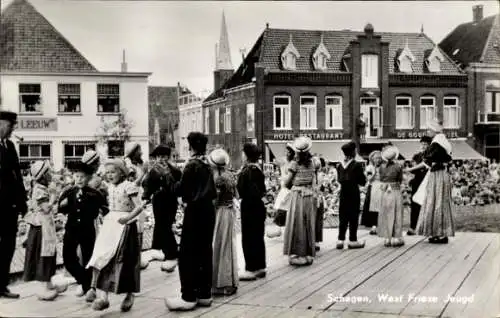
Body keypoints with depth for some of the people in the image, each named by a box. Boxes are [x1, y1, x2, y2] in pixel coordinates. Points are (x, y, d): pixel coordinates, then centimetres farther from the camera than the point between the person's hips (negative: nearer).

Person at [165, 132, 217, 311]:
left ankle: (189, 297, -5)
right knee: (205, 251, 11)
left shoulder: (192, 165, -12)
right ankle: (205, 294, 15)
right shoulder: (207, 166, 10)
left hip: (195, 211, -8)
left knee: (188, 254, -4)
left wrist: (174, 184, 8)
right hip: (208, 209, 8)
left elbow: (181, 189, -10)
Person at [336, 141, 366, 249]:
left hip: (343, 193, 5)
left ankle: (340, 240, 10)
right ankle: (353, 241, 8)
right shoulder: (357, 165, -13)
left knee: (343, 217, 10)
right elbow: (363, 181, -7)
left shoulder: (340, 165, 2)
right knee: (353, 218, 4)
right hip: (353, 194, -5)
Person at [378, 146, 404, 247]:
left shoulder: (382, 167, -3)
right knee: (396, 215, 5)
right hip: (396, 192, -2)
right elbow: (400, 180, 0)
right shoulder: (398, 166, -9)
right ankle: (396, 238, 5)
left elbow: (381, 179, 3)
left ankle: (387, 238, 11)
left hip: (385, 193, 2)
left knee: (386, 216, 9)